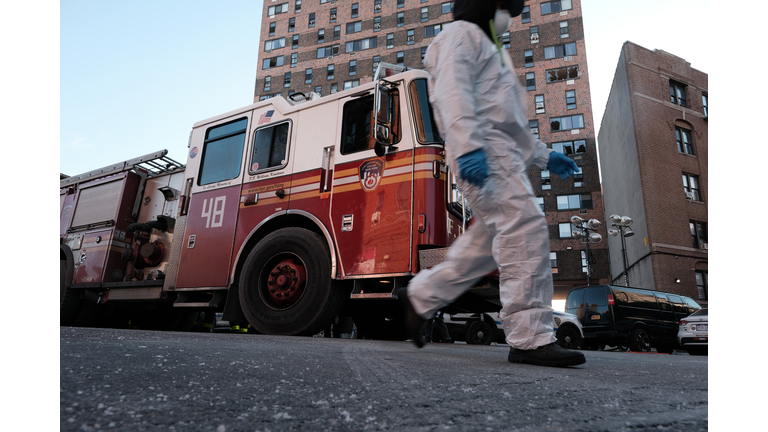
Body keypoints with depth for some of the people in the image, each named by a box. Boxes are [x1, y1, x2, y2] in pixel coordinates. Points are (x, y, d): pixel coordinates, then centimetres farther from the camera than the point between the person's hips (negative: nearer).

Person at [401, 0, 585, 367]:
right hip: (481, 154, -10)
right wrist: (468, 147, -29)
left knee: (484, 243, 8)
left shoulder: (491, 51, 37)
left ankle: (420, 298, 17)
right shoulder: (462, 34, 7)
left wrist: (544, 156, 28)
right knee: (525, 228, -18)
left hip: (501, 156, 10)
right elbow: (453, 92, -14)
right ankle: (530, 338, -16)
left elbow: (508, 122, 34)